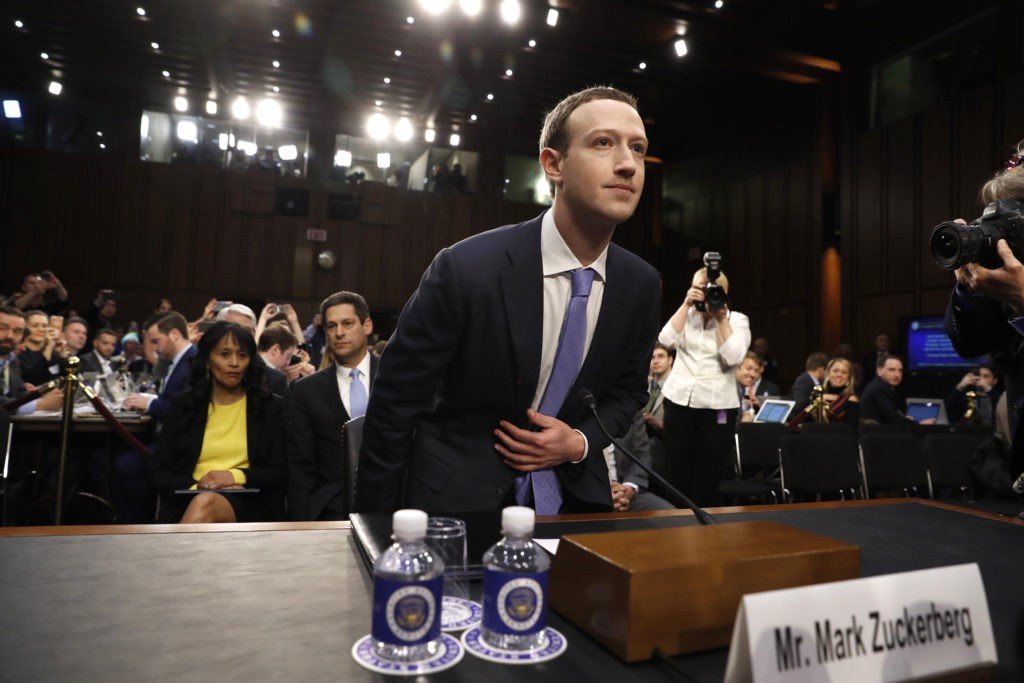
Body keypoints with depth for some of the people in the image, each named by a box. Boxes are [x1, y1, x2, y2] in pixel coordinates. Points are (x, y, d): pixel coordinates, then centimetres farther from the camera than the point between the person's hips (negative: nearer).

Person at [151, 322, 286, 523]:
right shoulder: (183, 404, 14)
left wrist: (235, 476, -12)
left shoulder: (271, 407, 9)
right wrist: (196, 487, -10)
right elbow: (160, 472, 11)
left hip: (249, 503, -1)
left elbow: (282, 473, 5)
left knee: (205, 504, -35)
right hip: (187, 504, 2)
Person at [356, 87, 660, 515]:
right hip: (458, 500, -3)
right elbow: (393, 406, -14)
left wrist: (582, 443, -11)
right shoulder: (465, 269, -21)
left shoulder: (641, 285, -7)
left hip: (574, 498, 4)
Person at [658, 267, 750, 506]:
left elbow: (733, 357, -13)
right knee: (677, 475, 6)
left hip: (717, 406, -2)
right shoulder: (687, 314, 10)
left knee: (707, 480, 2)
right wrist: (686, 304, -8)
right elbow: (666, 339, -8)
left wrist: (721, 318, -11)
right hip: (679, 401, 2)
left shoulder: (737, 320, 3)